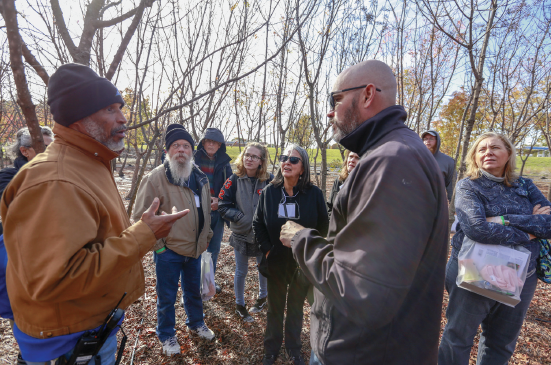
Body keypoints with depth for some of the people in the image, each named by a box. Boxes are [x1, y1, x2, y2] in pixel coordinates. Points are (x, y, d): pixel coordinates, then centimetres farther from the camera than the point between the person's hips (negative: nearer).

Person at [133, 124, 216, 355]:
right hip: (168, 251, -5)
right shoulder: (156, 178, -17)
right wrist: (157, 244, -13)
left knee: (194, 291, 23)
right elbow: (140, 216, -14)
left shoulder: (200, 179, 2)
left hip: (195, 249, 5)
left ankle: (196, 324, 48)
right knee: (167, 297, 14)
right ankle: (167, 336, 39)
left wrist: (205, 238, 12)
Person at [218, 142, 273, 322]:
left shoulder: (269, 180, -11)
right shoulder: (235, 179, -11)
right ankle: (239, 305, 38)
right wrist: (242, 218, -19)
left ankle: (262, 297, 48)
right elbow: (223, 206, -10)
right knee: (241, 272, 15)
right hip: (241, 233, -1)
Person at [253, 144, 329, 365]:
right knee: (274, 308, 19)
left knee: (296, 307, 20)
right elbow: (258, 224, 2)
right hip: (276, 261, 1)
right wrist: (267, 249, -5)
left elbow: (323, 227, -4)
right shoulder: (269, 192, -7)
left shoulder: (314, 194, -12)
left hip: (303, 262, -1)